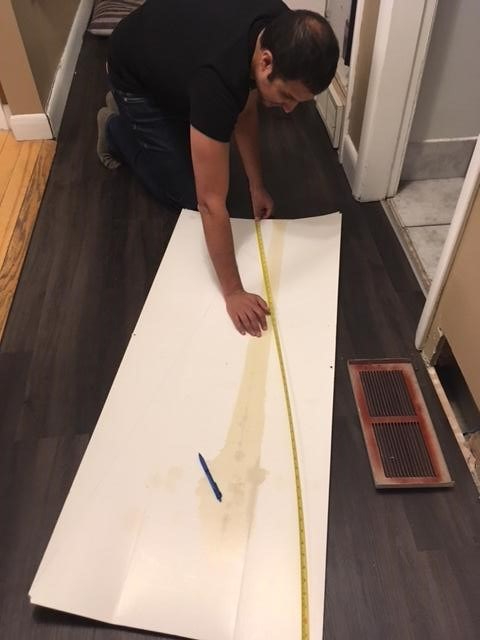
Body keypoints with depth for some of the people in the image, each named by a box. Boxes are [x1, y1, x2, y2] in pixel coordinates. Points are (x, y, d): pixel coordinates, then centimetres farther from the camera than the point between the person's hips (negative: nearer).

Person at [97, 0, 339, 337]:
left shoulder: (279, 29, -24)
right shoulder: (218, 80, -46)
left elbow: (246, 109, -7)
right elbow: (211, 203, -43)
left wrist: (257, 186, -7)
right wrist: (233, 292, -39)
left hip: (169, 45, 6)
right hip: (134, 73, -6)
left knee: (203, 155, 17)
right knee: (187, 193, -3)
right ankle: (118, 128, 18)